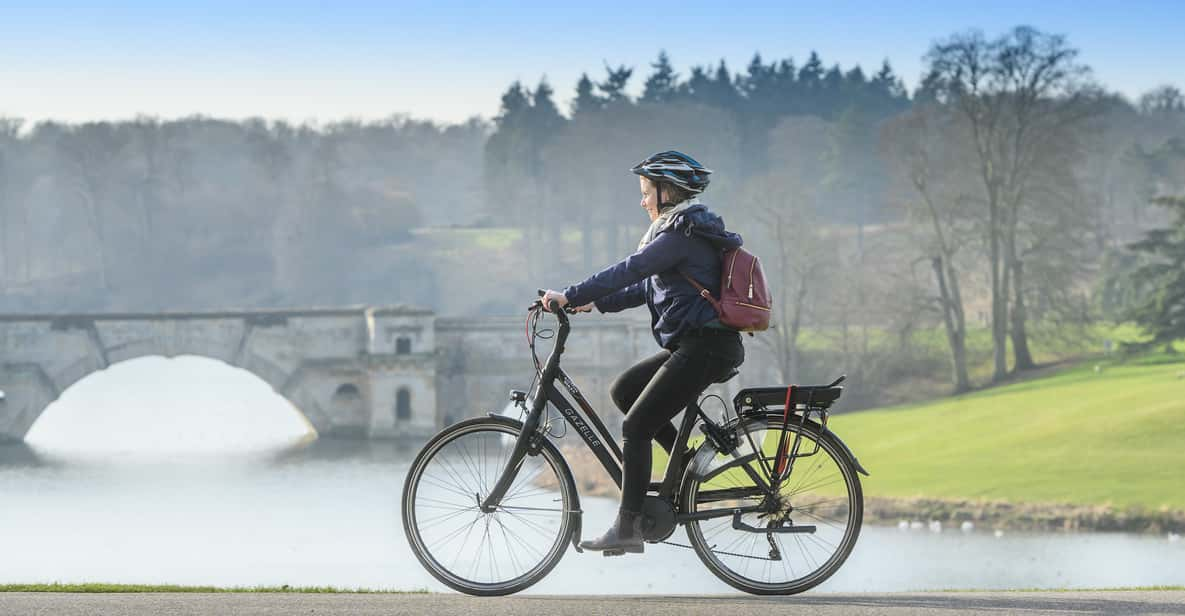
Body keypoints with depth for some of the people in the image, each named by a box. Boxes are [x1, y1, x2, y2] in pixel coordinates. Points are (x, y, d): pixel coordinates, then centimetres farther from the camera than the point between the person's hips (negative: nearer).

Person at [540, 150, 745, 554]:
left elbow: (628, 271, -19)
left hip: (705, 348, -10)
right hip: (694, 344, 10)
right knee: (623, 390, 15)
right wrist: (596, 304, 16)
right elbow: (648, 286, 23)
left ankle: (628, 528, -8)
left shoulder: (681, 234, -14)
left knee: (635, 427, -9)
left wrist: (570, 296, -16)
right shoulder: (687, 231, 19)